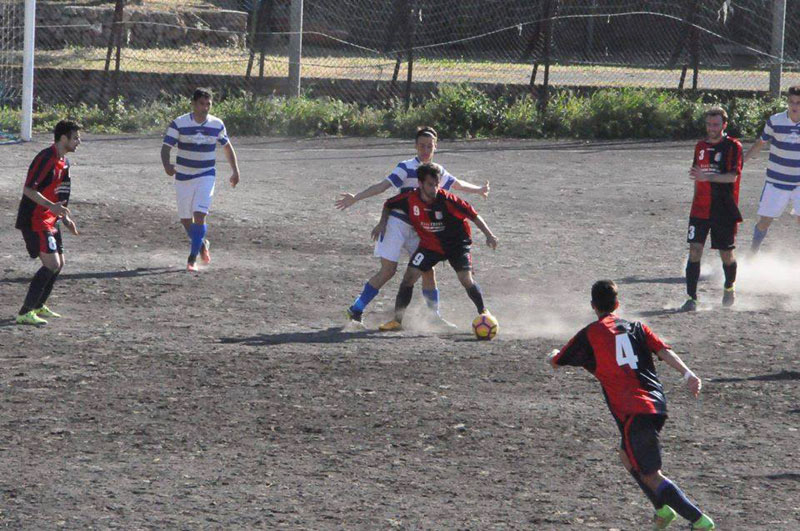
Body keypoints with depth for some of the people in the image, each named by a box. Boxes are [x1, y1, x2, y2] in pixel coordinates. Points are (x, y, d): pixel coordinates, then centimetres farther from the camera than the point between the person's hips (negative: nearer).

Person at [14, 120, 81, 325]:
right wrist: (52, 206, -33)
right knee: (52, 264, -16)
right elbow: (28, 189, -23)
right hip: (35, 221, -10)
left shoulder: (63, 161, 13)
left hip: (49, 221, 10)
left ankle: (38, 306, 28)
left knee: (59, 263, 14)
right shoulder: (45, 158, -18)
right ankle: (25, 312, -14)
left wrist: (66, 218, 24)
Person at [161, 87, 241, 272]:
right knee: (186, 220, 8)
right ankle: (202, 244, 38)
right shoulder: (179, 124, -10)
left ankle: (192, 258, -13)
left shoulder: (217, 125, -3)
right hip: (183, 177, 1)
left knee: (199, 216, -17)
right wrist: (167, 165, -35)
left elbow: (227, 146, 14)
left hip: (206, 176, -1)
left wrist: (235, 170, 10)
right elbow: (166, 147, -14)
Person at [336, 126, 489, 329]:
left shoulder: (438, 172, 10)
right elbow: (383, 185, -20)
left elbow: (456, 184, 30)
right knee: (388, 270, -12)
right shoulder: (407, 168, -11)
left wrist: (478, 190, 45)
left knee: (427, 269, 4)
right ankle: (356, 310, -7)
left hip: (417, 229, 6)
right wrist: (355, 198, -32)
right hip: (396, 223, -6)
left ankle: (435, 315, 18)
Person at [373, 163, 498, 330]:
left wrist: (489, 235, -20)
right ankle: (397, 320, -2)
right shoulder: (410, 199, -17)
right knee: (409, 276, -9)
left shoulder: (446, 200, -26)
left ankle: (483, 312, 10)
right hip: (429, 245, 3)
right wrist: (383, 223, -8)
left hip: (456, 243, -3)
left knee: (466, 280, -14)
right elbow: (389, 205, 4)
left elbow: (472, 214, -18)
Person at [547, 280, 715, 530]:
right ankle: (663, 508, 23)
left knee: (651, 476, -6)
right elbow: (664, 351, 2)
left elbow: (556, 362, 18)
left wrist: (553, 355, 42)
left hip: (634, 412, -7)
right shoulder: (636, 327, 17)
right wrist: (688, 374, -9)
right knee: (628, 456, 29)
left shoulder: (589, 334, 6)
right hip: (657, 403, 7)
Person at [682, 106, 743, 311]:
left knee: (726, 254, 6)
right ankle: (692, 298, -9)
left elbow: (733, 176, -19)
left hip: (725, 211, -4)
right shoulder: (701, 146, 11)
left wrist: (707, 177, -31)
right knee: (694, 250, -9)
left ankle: (729, 289, 34)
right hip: (700, 209, 4)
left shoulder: (733, 146, -6)